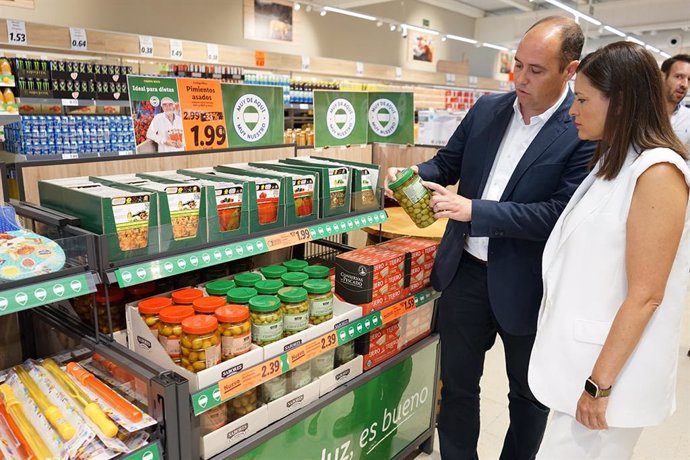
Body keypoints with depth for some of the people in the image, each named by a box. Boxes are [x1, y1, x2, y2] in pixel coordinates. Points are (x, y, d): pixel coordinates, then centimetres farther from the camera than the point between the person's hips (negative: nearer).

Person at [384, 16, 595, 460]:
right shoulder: (487, 109, 2)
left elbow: (560, 213, -22)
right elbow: (446, 164, 9)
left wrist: (474, 210, -26)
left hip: (525, 286, -3)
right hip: (465, 272, 4)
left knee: (528, 394, 20)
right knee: (457, 383, 19)